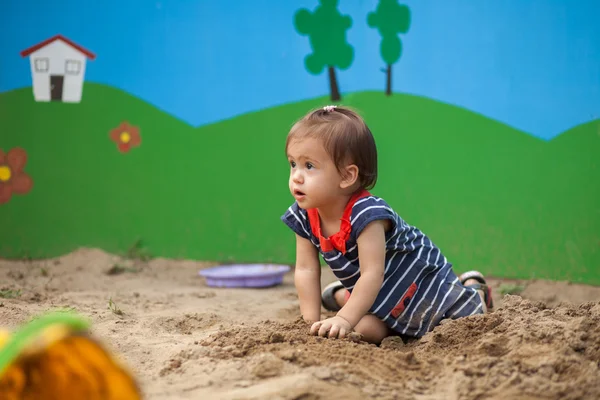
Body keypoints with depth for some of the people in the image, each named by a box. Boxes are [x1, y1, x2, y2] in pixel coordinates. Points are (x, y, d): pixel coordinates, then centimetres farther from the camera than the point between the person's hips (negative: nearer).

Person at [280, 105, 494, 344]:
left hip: (421, 278, -5)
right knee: (370, 331, -16)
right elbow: (306, 270, -14)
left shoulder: (366, 214, -41)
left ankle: (472, 289, 36)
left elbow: (372, 275, -43)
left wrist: (344, 320, -50)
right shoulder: (303, 217, -19)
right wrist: (312, 321, -22)